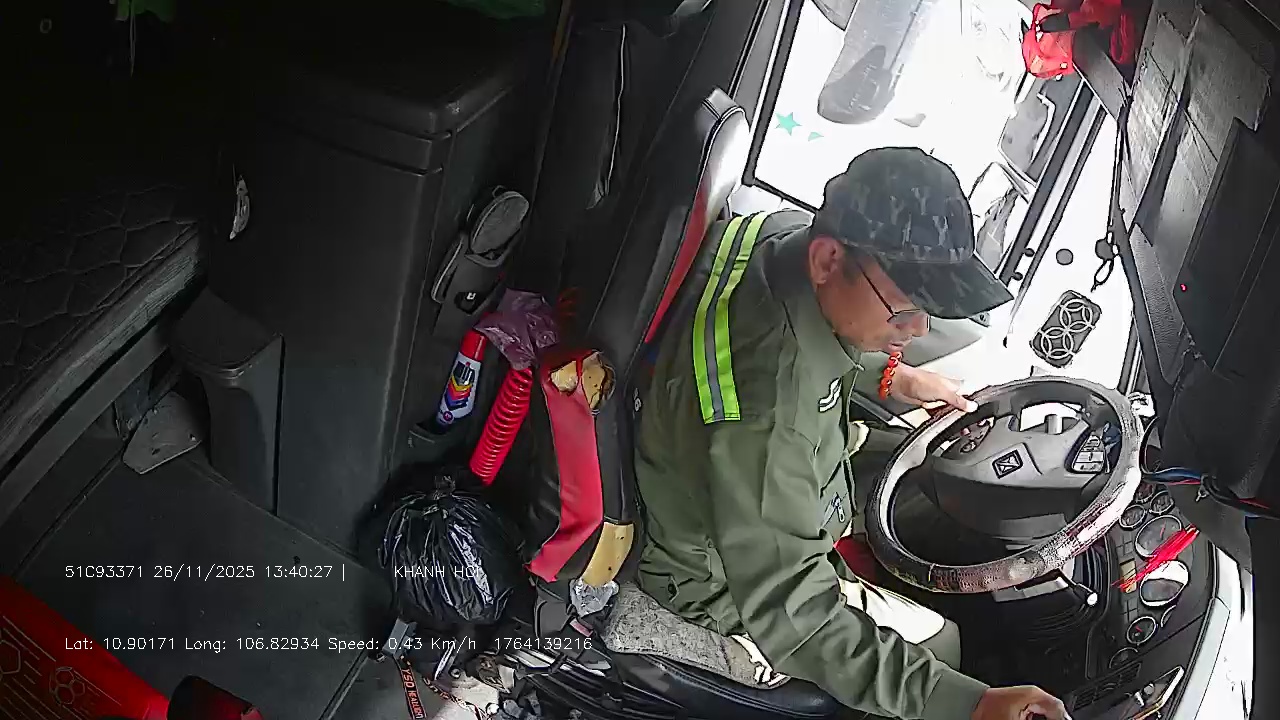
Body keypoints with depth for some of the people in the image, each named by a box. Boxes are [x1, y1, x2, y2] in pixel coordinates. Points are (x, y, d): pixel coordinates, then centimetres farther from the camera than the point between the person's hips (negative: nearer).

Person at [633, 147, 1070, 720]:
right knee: (937, 643, 1)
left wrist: (892, 379, 3)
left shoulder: (788, 231, -18)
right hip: (726, 582, -8)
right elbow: (790, 618, -38)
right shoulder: (764, 408, -45)